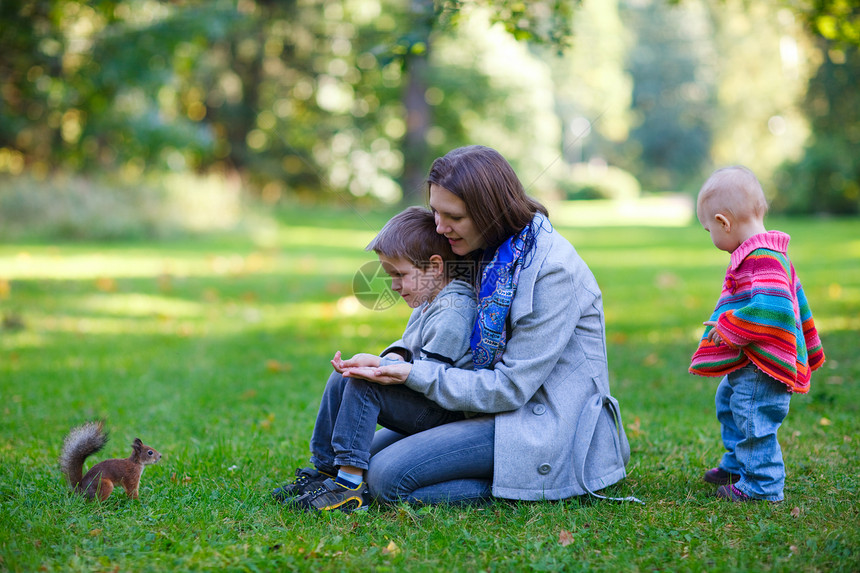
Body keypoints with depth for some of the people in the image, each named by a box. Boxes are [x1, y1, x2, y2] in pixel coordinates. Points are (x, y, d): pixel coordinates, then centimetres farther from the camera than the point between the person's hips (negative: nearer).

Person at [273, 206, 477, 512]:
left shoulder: (453, 314, -21)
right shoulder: (429, 302, 12)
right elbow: (409, 343, 22)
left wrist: (379, 365, -25)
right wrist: (397, 355, -2)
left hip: (445, 411, -10)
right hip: (422, 396, 10)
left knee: (363, 384, -24)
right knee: (341, 378, 4)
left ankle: (350, 483, -24)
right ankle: (324, 468, 4)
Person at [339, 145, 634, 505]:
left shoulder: (553, 269, -21)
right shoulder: (488, 252, 6)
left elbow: (512, 387, -21)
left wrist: (415, 376, -21)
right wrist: (399, 360, -8)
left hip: (543, 423, -9)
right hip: (500, 405, 9)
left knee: (388, 478, -19)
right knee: (369, 452, 9)